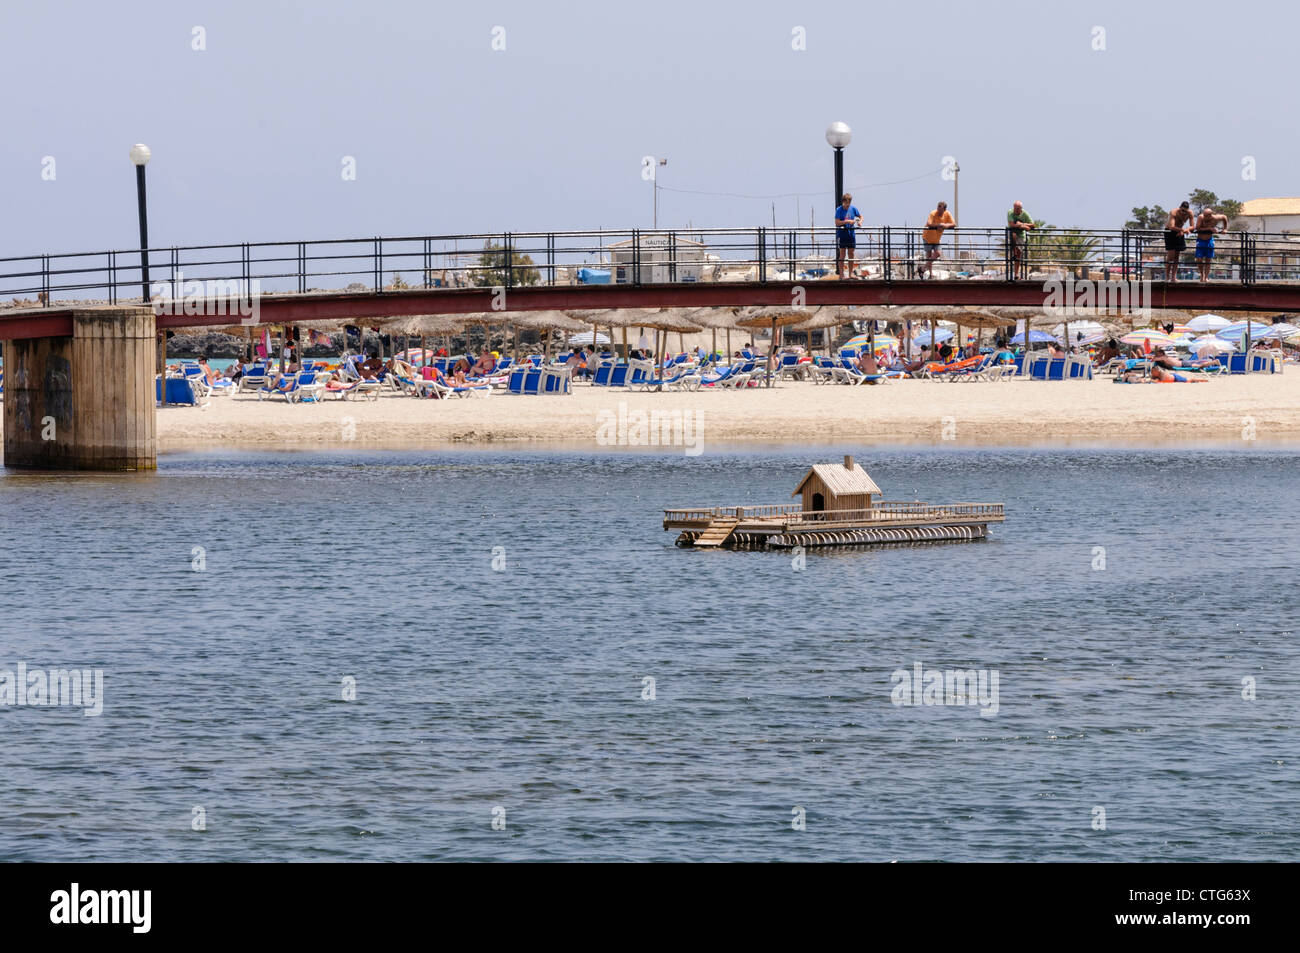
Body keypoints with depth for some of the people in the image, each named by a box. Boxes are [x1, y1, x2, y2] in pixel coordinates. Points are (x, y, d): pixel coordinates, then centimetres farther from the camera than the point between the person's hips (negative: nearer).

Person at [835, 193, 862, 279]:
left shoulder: (853, 209, 5)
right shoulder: (839, 210, -7)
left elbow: (860, 216, 19)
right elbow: (837, 223, -14)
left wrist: (860, 221, -2)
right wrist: (847, 221, -22)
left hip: (851, 234, 4)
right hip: (842, 234, -4)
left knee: (851, 254, 7)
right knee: (842, 255, -3)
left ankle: (851, 273, 14)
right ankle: (841, 274, 0)